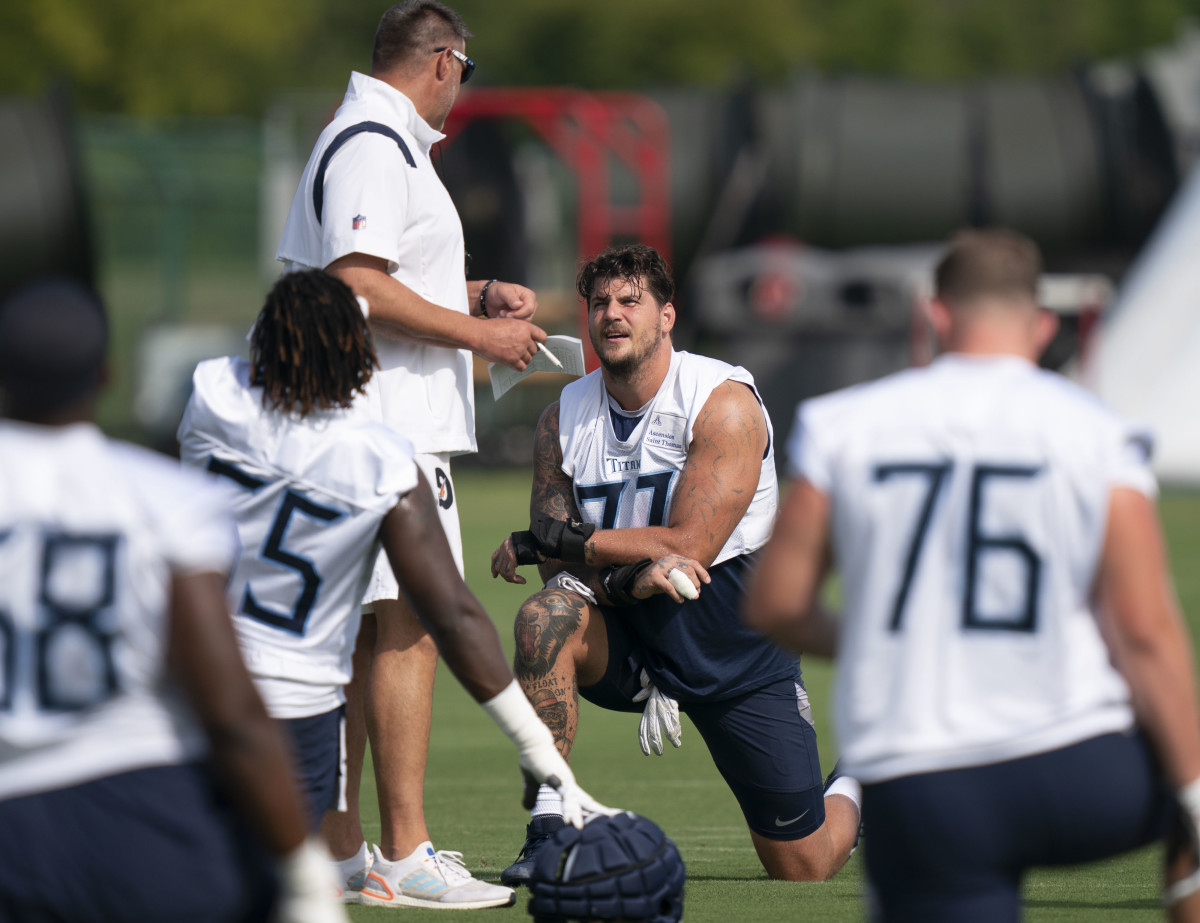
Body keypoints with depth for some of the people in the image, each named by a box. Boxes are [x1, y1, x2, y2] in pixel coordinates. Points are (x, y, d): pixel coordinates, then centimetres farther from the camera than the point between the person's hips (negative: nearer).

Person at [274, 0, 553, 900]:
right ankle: (405, 852, -14)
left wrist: (479, 294, 16)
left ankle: (340, 846, 17)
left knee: (363, 630, 13)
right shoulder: (372, 147, -13)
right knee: (409, 625, -12)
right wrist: (478, 333, -16)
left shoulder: (382, 143, 20)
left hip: (389, 420, 11)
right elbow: (357, 287, -22)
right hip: (391, 422, -11)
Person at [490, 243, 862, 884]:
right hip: (628, 638, 3)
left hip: (733, 634, -3)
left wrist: (544, 540, -21)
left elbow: (689, 546, -22)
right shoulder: (563, 419, -1)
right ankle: (548, 827, -28)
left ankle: (853, 800, 37)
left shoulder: (724, 403, -15)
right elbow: (560, 568, -6)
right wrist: (631, 576, -29)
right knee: (545, 616, -33)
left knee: (801, 866, 0)